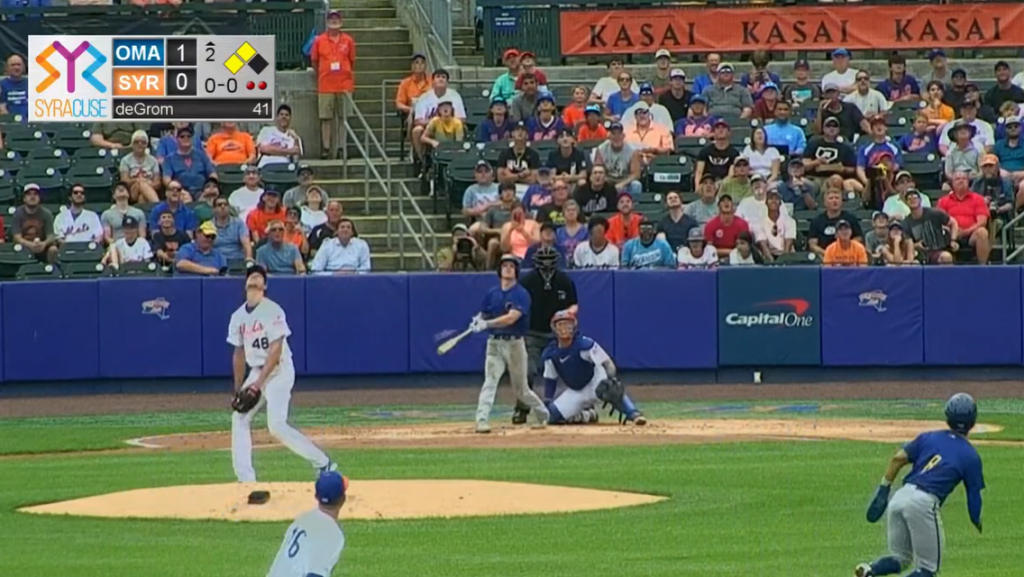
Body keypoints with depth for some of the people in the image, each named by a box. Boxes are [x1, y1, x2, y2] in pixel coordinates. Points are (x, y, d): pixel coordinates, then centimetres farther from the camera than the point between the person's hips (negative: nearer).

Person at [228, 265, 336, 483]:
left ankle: (323, 464, -12)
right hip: (256, 372, 8)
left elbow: (276, 351, -17)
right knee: (239, 419, 2)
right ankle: (245, 479, 5)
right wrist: (238, 389, 12)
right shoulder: (238, 316, 10)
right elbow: (239, 353, 15)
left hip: (279, 371, -8)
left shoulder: (272, 311, -13)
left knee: (277, 426, -19)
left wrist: (259, 383, -21)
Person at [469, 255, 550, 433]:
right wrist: (477, 321, -11)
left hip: (514, 343, -3)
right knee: (489, 382, -16)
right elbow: (483, 316, 14)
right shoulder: (491, 294, 7)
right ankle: (482, 421, -23)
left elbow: (511, 318, -20)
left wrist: (486, 324, -29)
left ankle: (543, 415, 33)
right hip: (494, 343, 3)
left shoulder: (521, 294, -7)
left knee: (520, 388, 9)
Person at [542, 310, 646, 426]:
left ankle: (634, 414, -50)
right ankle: (588, 415, 13)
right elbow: (550, 380, 7)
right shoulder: (550, 354, -8)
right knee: (553, 415, -10)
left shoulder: (585, 344, -20)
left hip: (595, 383, -5)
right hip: (575, 393, 5)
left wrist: (611, 382, -40)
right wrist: (547, 403, 2)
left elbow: (608, 364, -23)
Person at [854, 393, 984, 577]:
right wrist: (978, 524, 25)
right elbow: (974, 495, 8)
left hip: (900, 496, 5)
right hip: (925, 503, -5)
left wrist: (883, 491, 10)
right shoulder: (970, 456, 7)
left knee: (900, 559, 21)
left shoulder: (929, 437, 18)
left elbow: (898, 458, 7)